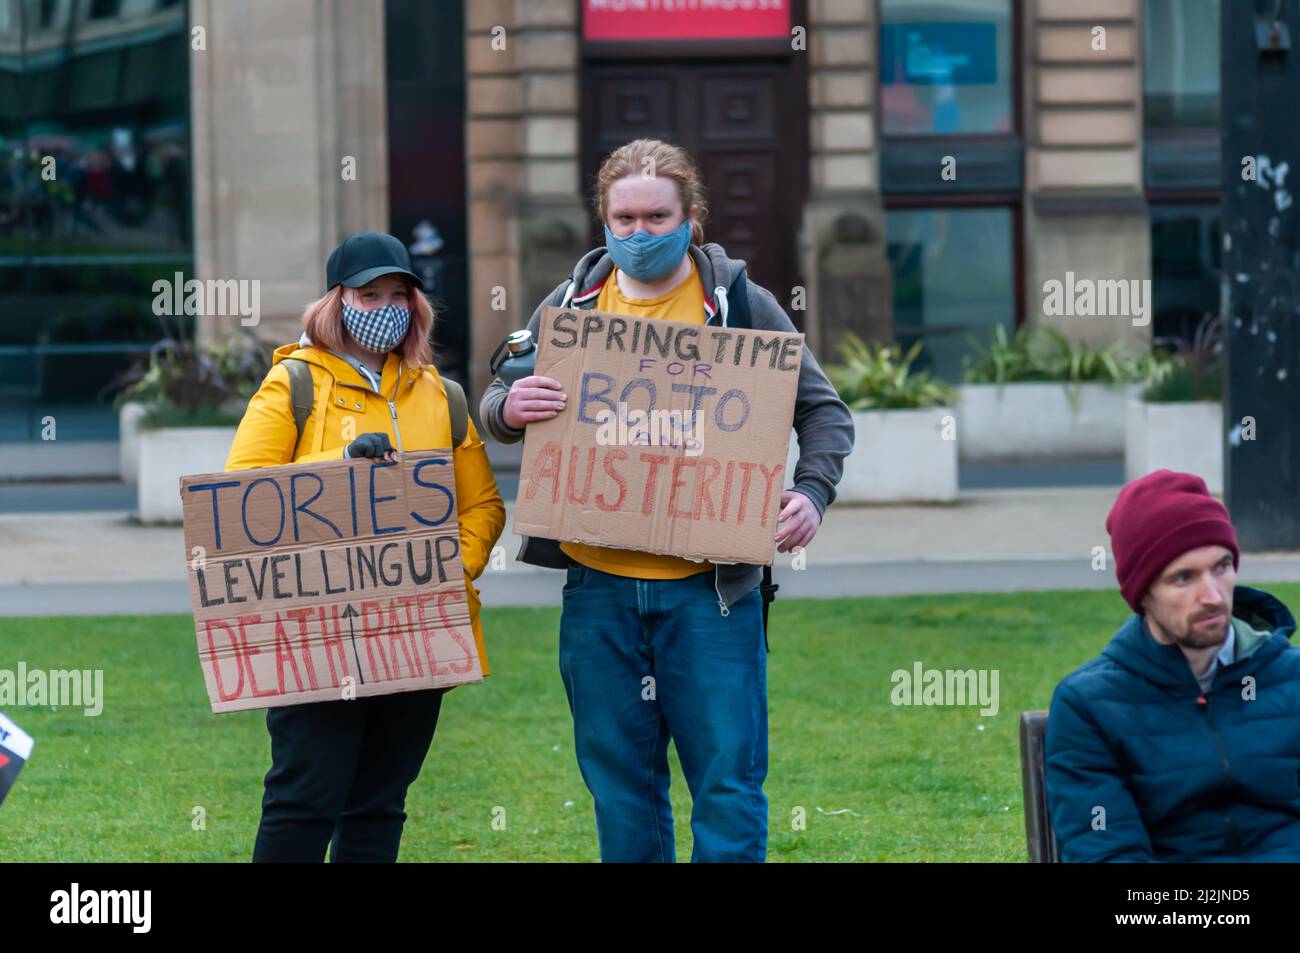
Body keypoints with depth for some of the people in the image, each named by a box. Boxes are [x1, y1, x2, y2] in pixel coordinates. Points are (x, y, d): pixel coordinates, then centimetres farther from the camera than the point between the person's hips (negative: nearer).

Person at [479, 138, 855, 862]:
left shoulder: (741, 305, 2)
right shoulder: (572, 305, 9)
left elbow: (824, 411, 6)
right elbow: (495, 404, 15)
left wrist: (812, 493, -13)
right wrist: (508, 409, -10)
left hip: (709, 587, -3)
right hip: (597, 586, 3)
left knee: (728, 785, -3)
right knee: (622, 789, 8)